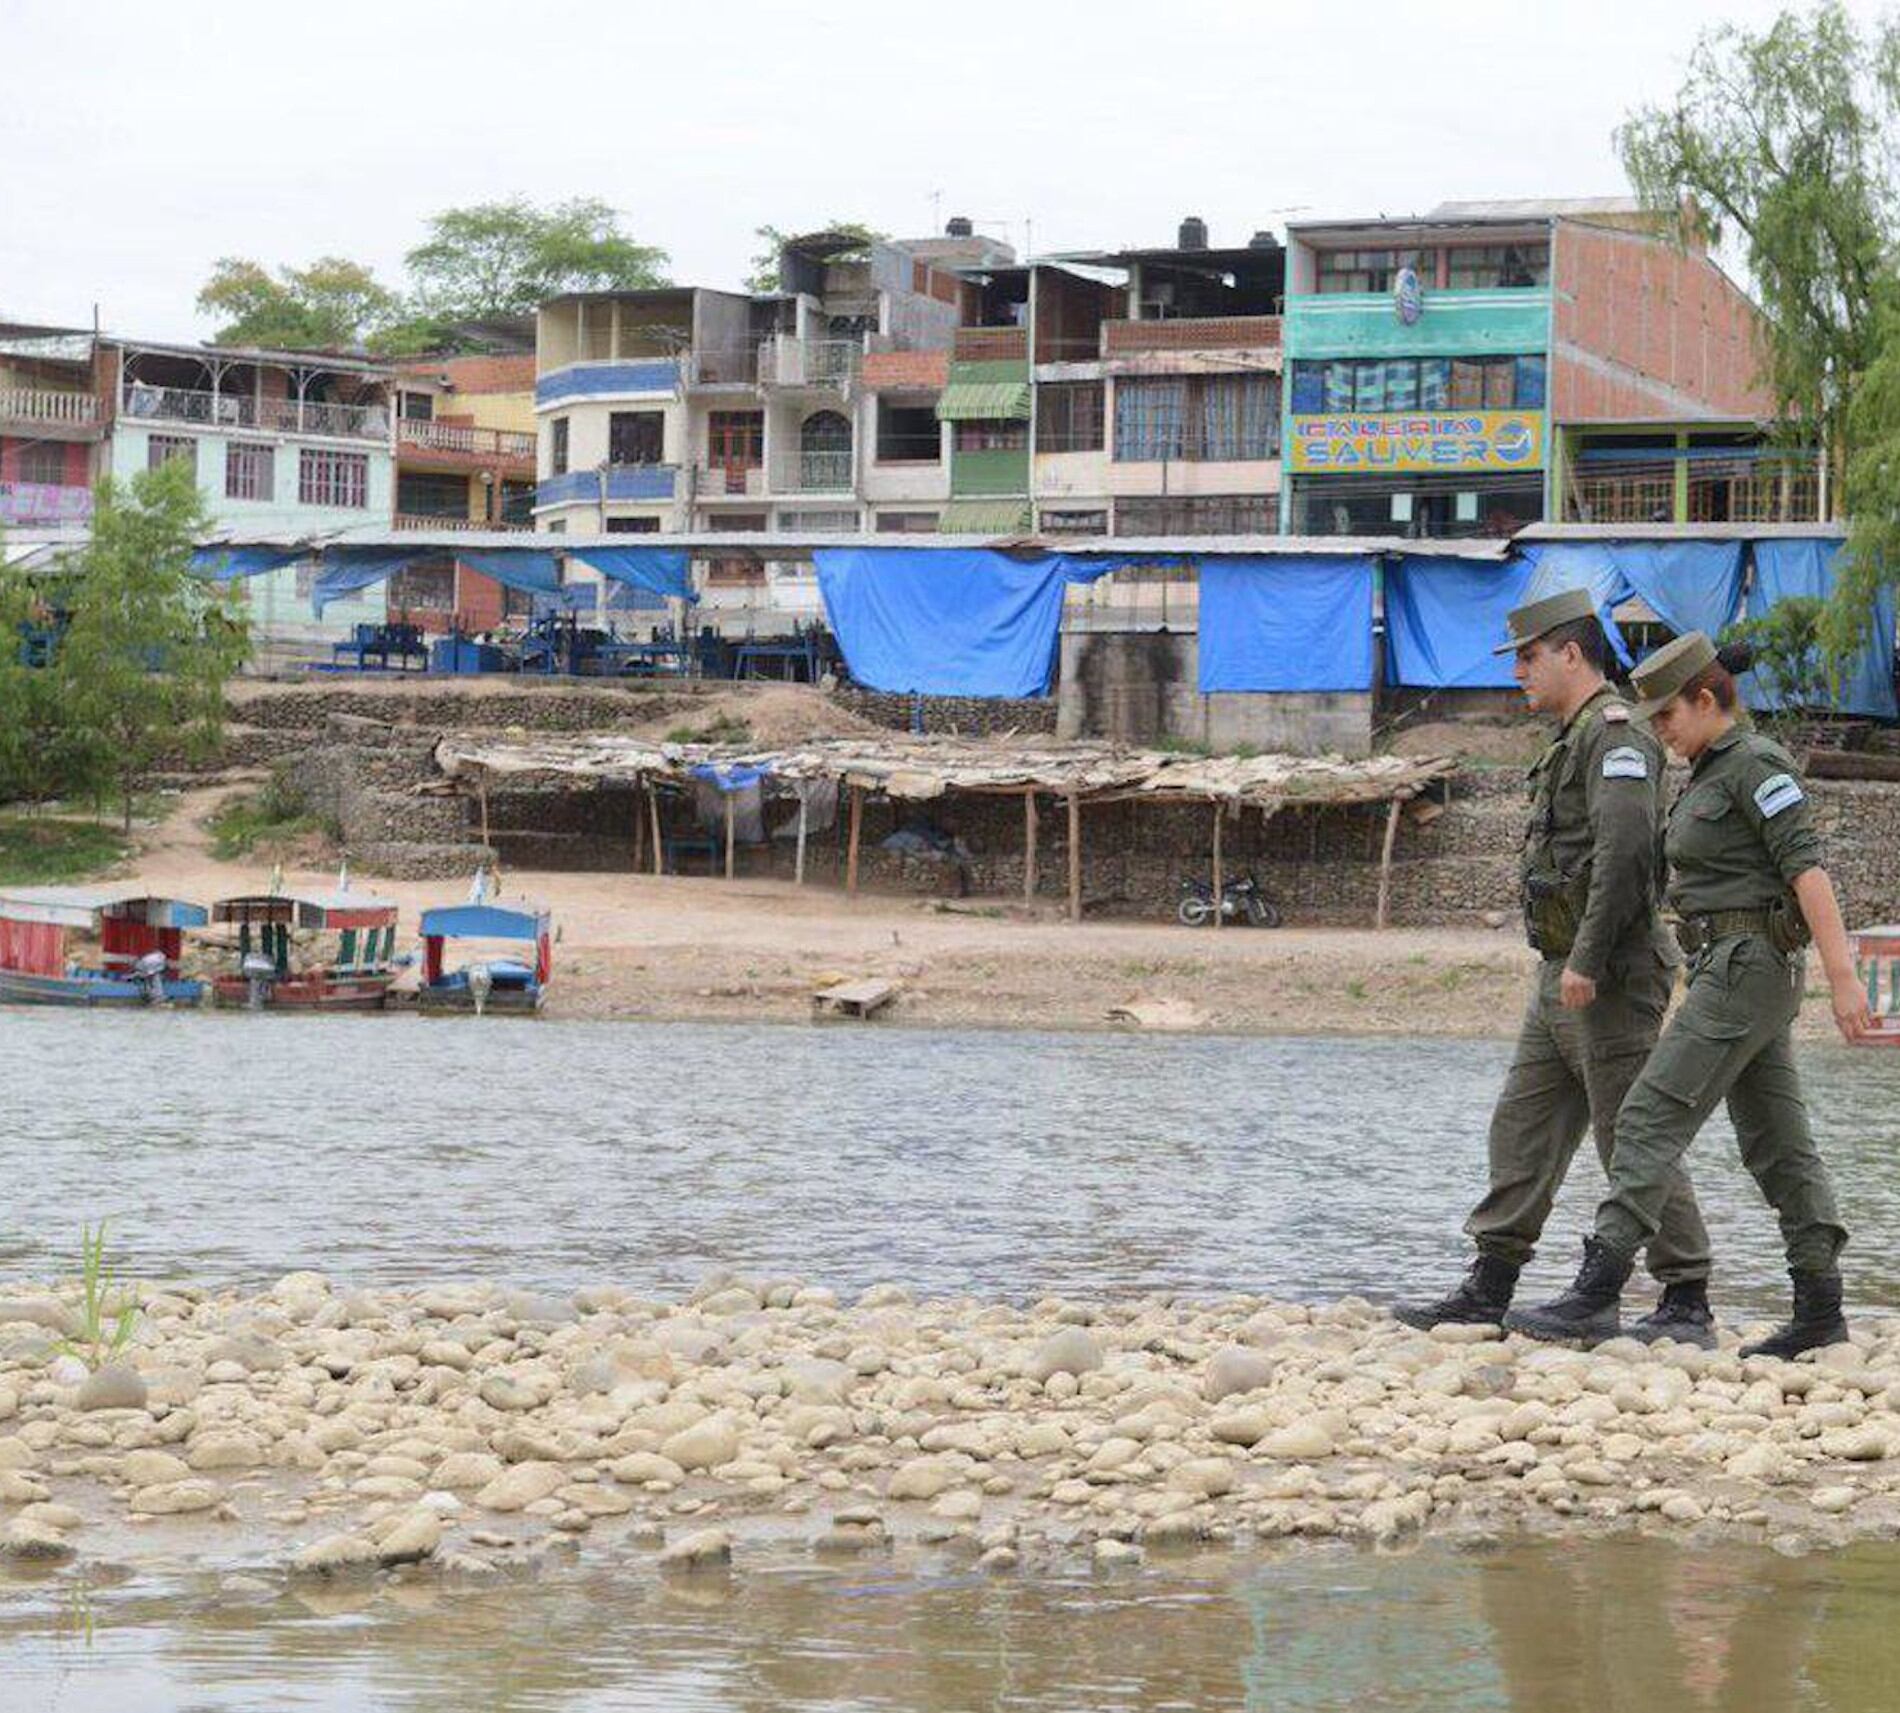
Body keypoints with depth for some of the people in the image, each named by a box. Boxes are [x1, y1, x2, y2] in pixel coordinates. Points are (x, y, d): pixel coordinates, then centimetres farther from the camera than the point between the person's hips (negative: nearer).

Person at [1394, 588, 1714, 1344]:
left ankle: (1686, 1304, -1)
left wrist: (1588, 962, -27)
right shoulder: (1575, 738, 19)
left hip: (1608, 980, -10)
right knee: (1522, 1129, 10)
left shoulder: (1615, 734, -14)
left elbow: (1624, 850, -26)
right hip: (1564, 977, 10)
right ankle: (1489, 1288, 13)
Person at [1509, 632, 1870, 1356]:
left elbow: (1807, 867, -19)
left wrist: (1842, 976, -25)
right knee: (1775, 1140, 9)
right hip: (1728, 969, 10)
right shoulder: (1711, 771, 17)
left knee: (1651, 1119, -13)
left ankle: (1596, 1295, -16)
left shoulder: (1756, 763, -13)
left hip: (1748, 968, -10)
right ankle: (1820, 1309, 10)